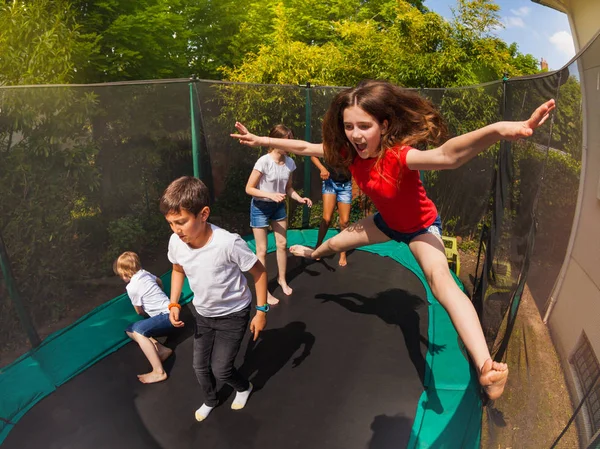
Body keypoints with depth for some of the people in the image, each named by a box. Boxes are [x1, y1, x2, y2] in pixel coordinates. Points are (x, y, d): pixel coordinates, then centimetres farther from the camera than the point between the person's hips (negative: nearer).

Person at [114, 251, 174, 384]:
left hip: (166, 316, -10)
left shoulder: (132, 287, -13)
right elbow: (159, 282, 32)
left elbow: (140, 311, -1)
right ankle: (161, 349, -6)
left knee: (138, 331, -30)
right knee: (129, 330, 8)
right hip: (168, 311, 10)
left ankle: (159, 372, -33)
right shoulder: (145, 273, 9)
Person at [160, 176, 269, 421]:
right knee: (200, 366, 17)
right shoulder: (176, 242, -20)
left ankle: (243, 387, 39)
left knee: (220, 369, 2)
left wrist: (261, 311, -15)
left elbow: (258, 271, -20)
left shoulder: (228, 243, -36)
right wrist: (174, 304, -6)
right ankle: (210, 401, 50)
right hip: (203, 313, 5)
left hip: (233, 314, -5)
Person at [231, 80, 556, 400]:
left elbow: (446, 156, -61)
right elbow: (303, 148, -7)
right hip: (388, 222, 7)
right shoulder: (350, 152, -19)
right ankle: (314, 253, 63)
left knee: (440, 278, -34)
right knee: (337, 242, 24)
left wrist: (497, 129, -79)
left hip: (422, 226, -6)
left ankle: (485, 367, -43)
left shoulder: (399, 155, -40)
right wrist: (261, 140, -2)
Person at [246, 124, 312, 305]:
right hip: (260, 207, -5)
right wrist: (271, 195, -31)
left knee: (282, 244, 13)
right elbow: (249, 188, -19)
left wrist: (300, 198, -12)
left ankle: (282, 279, 36)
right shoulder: (264, 161, -24)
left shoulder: (289, 162, -7)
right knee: (262, 250, 2)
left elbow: (288, 188, 6)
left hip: (278, 206, 6)